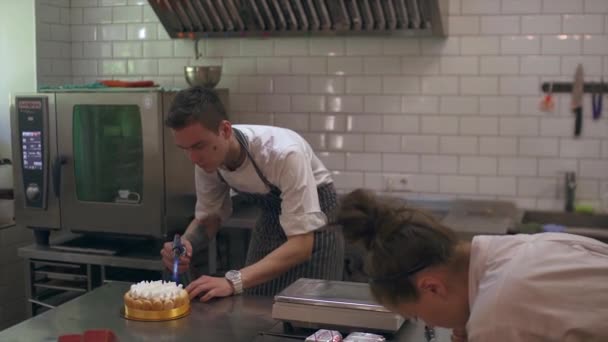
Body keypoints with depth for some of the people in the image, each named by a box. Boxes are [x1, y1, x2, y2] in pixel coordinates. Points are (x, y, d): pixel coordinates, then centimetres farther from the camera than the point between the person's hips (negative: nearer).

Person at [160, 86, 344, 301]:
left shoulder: (283, 153, -36)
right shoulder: (206, 157, -18)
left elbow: (302, 243, -37)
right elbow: (208, 216, -2)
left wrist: (233, 281, -45)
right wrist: (185, 243, -24)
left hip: (313, 229, -5)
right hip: (270, 220, 5)